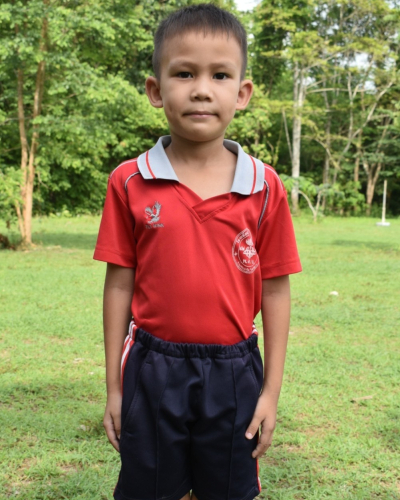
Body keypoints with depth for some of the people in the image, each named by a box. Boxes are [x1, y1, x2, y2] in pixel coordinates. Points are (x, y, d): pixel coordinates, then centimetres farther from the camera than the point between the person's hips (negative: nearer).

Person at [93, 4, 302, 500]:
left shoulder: (264, 187, -4)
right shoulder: (129, 183, -4)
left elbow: (275, 291, -1)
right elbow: (119, 285, -1)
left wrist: (271, 389, 0)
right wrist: (114, 388, 2)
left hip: (233, 375, 0)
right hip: (152, 372, 0)